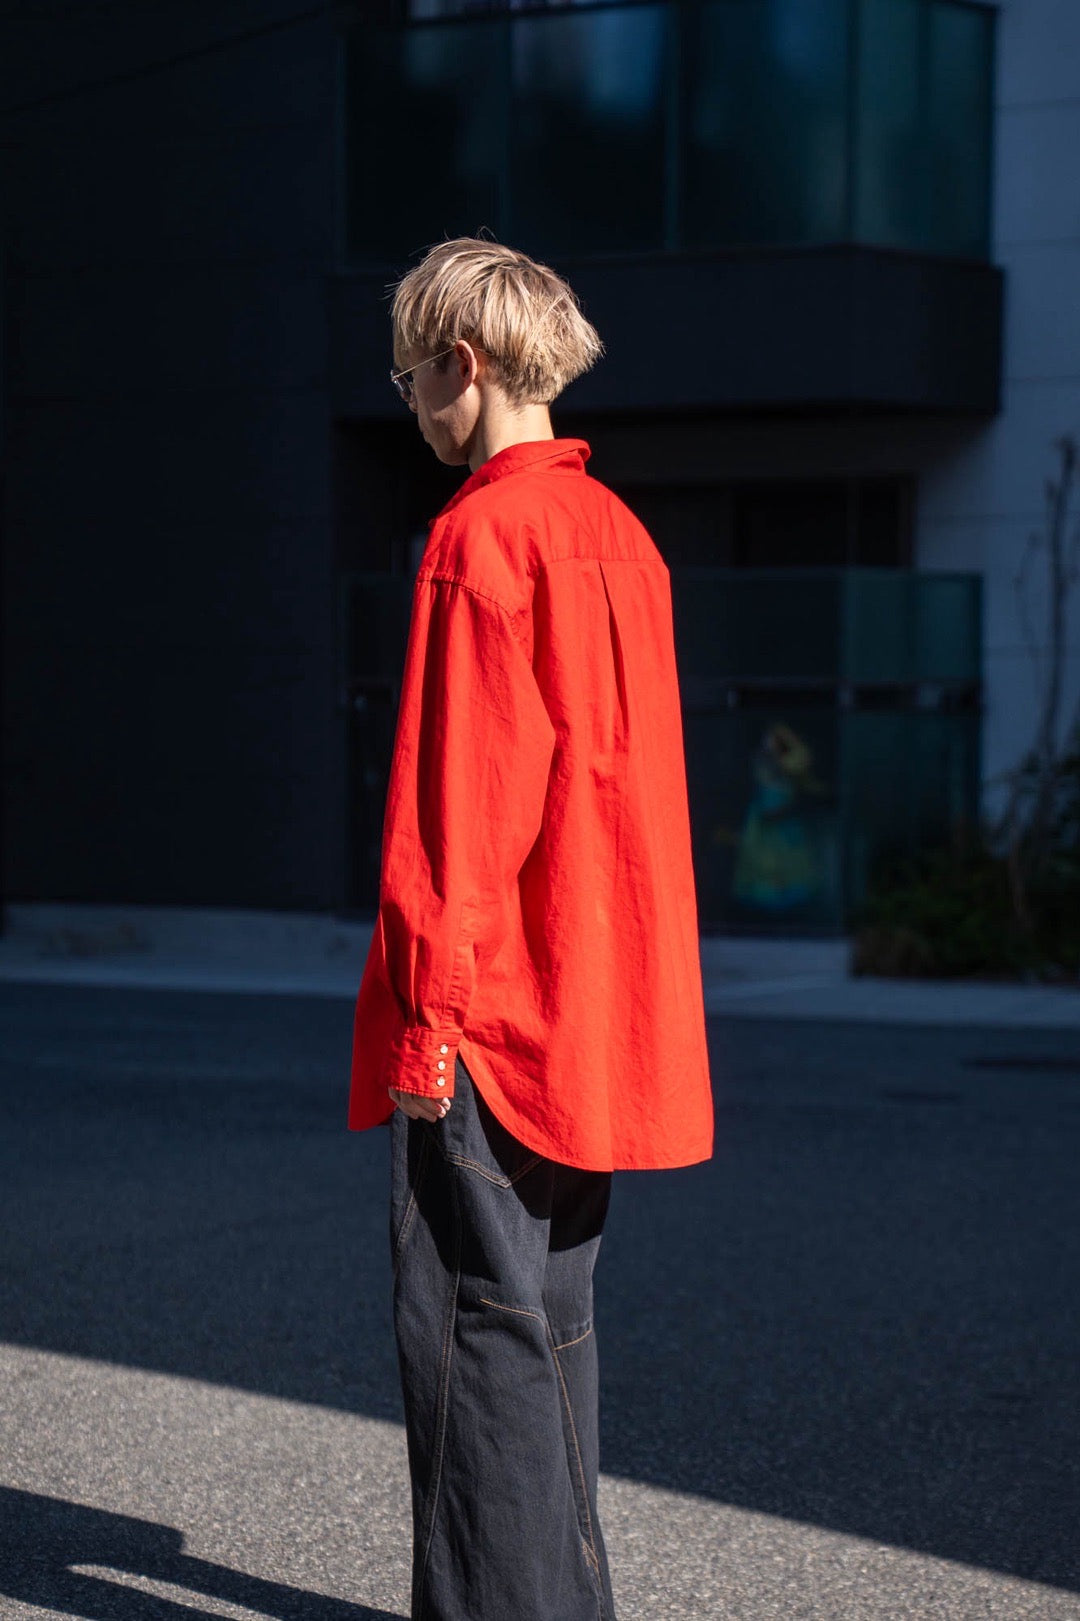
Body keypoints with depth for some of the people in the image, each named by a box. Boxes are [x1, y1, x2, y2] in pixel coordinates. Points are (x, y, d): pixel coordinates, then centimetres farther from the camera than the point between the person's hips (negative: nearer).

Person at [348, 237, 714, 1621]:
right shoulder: (617, 532, 13)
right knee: (548, 1318, 15)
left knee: (475, 1325, -4)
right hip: (600, 1011, 9)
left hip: (488, 1020, -9)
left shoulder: (483, 535, -13)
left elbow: (447, 795, -17)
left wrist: (424, 1005, -15)